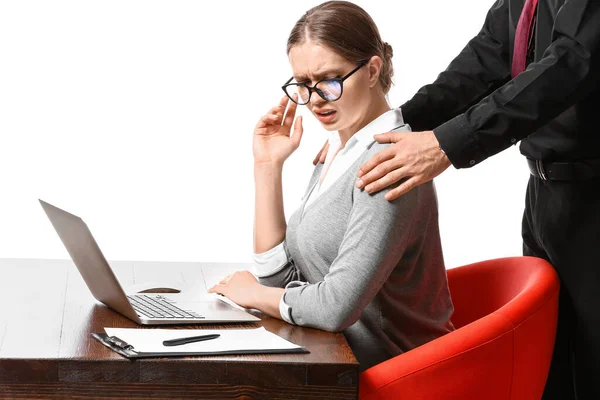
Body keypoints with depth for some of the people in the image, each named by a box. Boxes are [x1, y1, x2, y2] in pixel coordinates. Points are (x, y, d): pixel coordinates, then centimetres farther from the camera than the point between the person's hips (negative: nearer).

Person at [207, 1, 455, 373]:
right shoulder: (337, 152, 10)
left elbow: (337, 306, -24)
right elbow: (281, 278, 7)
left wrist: (254, 294, -6)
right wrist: (268, 167, 2)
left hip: (384, 375, -8)